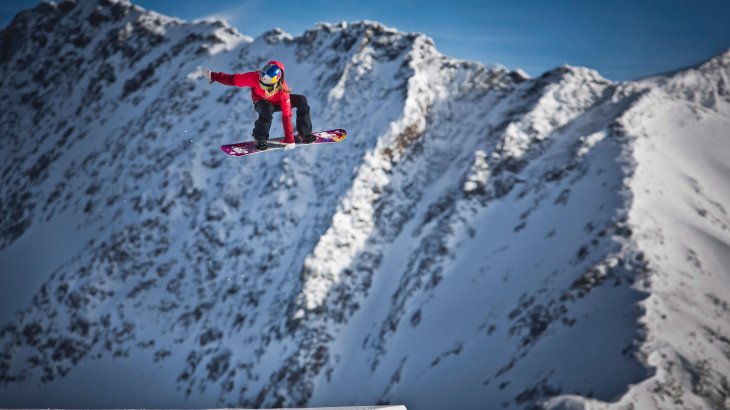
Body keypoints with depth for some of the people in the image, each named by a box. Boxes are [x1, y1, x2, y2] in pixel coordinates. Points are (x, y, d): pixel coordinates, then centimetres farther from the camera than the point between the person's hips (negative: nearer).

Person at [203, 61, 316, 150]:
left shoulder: (282, 90, -37)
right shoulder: (255, 77, -37)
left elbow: (286, 115, -37)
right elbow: (234, 79, -23)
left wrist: (289, 139, -39)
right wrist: (213, 76, -23)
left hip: (277, 103, 1)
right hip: (261, 103, -1)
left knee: (301, 100, -23)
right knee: (267, 109, -39)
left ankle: (305, 134, -6)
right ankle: (260, 139, -19)